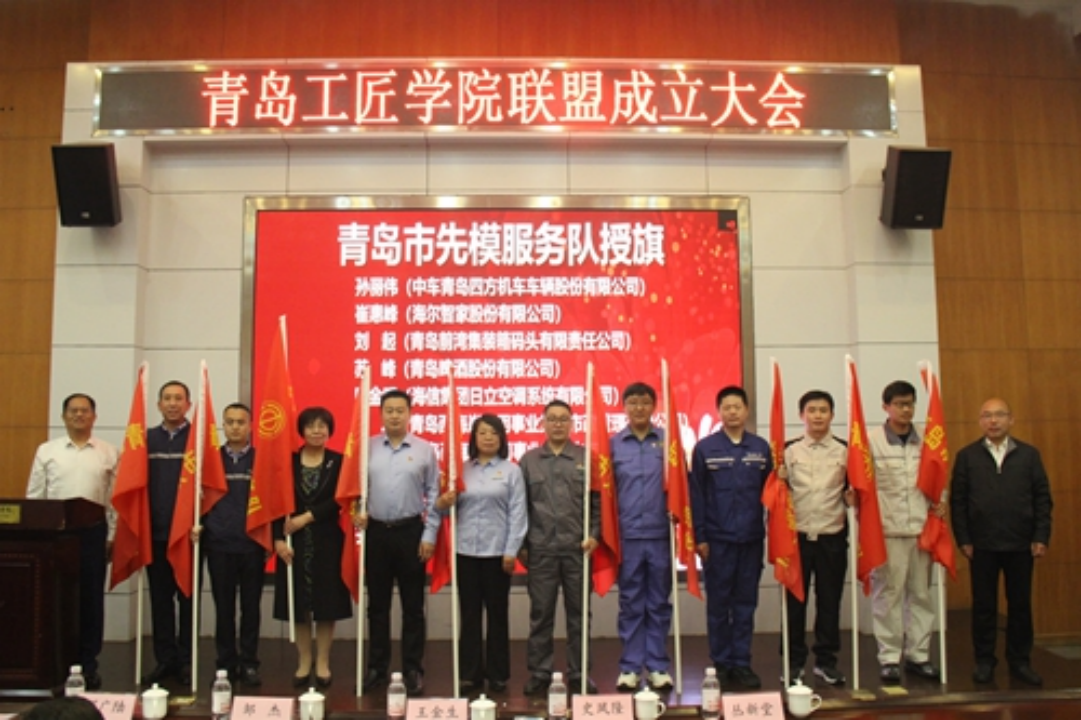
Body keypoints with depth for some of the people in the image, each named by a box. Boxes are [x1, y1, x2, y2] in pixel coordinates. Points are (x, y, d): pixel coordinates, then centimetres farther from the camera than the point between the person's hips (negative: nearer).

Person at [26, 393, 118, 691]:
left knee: (91, 598, 3)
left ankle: (88, 663, 13)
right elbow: (34, 496, 6)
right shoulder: (46, 451, 6)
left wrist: (111, 536, 0)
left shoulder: (109, 453, 5)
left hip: (93, 530, 0)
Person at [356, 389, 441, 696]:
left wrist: (429, 534, -4)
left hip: (411, 531, -1)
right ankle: (377, 667, 22)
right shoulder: (368, 448, 2)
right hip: (376, 531, 2)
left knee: (412, 605, 6)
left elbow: (433, 495, 0)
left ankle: (413, 670, 15)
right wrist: (359, 510, -9)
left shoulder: (424, 450, -1)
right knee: (377, 604, 11)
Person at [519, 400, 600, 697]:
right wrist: (521, 544, 4)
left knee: (578, 614, 7)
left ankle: (579, 674, 18)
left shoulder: (586, 458, 5)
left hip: (577, 548, 0)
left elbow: (597, 501, 4)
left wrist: (594, 533, -6)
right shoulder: (529, 460, 7)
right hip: (540, 550, 0)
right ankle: (539, 674, 16)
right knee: (540, 615, 6)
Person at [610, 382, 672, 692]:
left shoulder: (667, 441, 3)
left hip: (660, 534, 0)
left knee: (659, 603, 8)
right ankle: (629, 667, 15)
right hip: (627, 535, 0)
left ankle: (657, 666, 18)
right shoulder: (612, 444, 4)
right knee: (631, 604, 7)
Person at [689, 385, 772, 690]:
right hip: (717, 539, -2)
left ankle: (741, 663, 18)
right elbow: (696, 496, -1)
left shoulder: (761, 448, 5)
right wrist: (699, 537, -5)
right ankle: (721, 664, 16)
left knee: (746, 604, 8)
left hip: (751, 538, 2)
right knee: (718, 604, 6)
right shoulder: (704, 448, -1)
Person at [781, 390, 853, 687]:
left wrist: (851, 497, -9)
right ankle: (793, 661, 15)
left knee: (830, 600, 7)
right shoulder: (788, 450, 4)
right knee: (794, 600, 5)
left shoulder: (845, 450, 5)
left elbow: (852, 489, 12)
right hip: (796, 535, -1)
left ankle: (826, 660, 20)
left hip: (832, 536, 1)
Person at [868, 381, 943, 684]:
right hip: (886, 530, -4)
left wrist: (937, 503, 1)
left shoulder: (925, 441, 7)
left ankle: (918, 655, 21)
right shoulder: (870, 440, -3)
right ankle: (889, 657, 11)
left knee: (921, 593, 10)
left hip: (921, 528, 4)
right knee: (888, 594, 1)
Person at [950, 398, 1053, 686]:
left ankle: (1020, 662, 20)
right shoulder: (967, 456, 3)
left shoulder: (1029, 454, 5)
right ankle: (984, 662, 16)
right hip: (982, 546, -1)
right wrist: (963, 540, -5)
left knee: (1021, 605, 8)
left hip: (1021, 544, 1)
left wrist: (1041, 537, -4)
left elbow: (1042, 498, 4)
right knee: (983, 606, 6)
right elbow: (957, 500, 1)